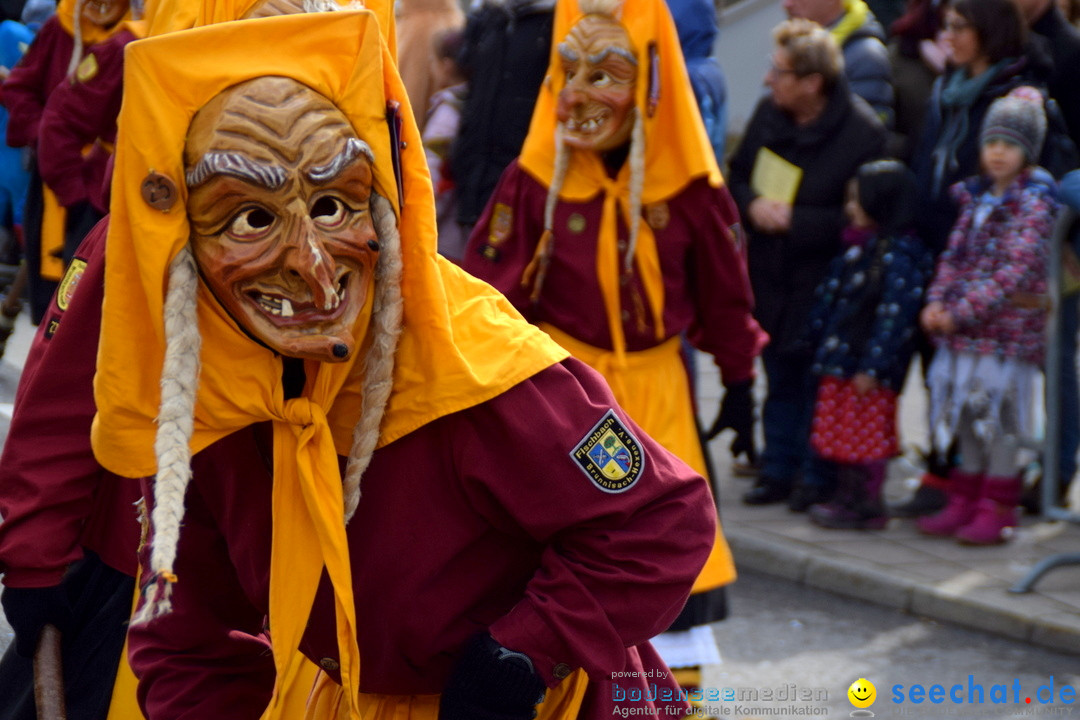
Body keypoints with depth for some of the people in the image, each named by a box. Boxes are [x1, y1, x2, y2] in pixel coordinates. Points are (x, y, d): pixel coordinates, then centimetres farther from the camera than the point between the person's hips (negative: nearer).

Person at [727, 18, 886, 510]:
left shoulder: (862, 132, -18)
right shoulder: (768, 113, 2)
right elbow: (737, 175, 13)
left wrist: (794, 220, -22)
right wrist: (752, 206, -9)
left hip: (823, 283, -6)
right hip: (770, 276, 6)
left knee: (819, 383, 3)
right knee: (780, 380, 16)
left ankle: (819, 478, 16)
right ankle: (778, 470, 27)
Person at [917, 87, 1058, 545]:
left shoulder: (1034, 202, -10)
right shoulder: (975, 197, 12)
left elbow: (1018, 269, -18)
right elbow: (954, 254, 11)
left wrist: (963, 312, -21)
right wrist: (937, 302, -7)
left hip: (1008, 330, -7)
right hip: (963, 332, 7)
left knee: (1001, 418, -1)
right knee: (967, 416, 12)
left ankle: (997, 511, 7)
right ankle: (964, 503, 22)